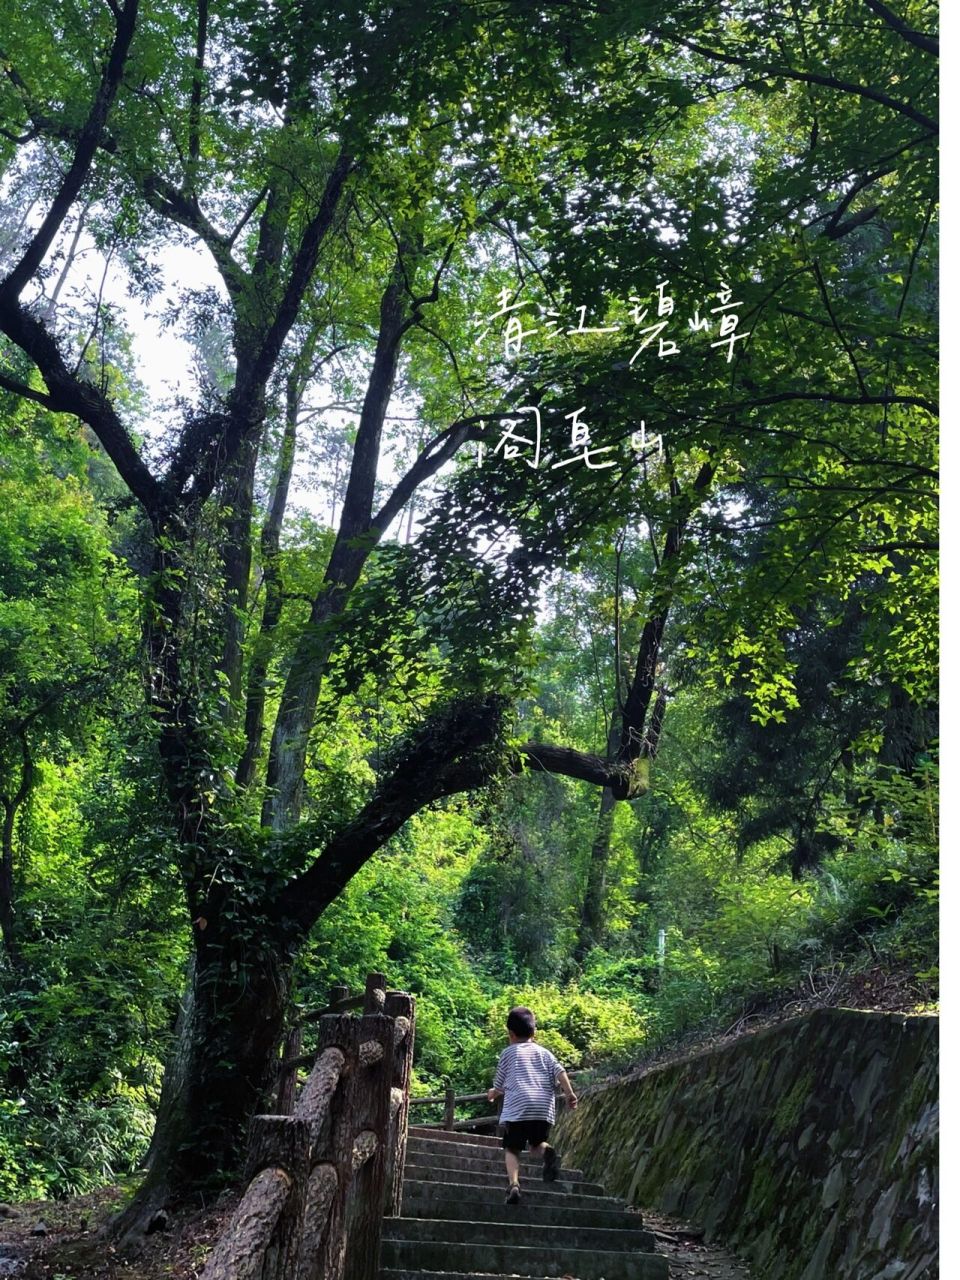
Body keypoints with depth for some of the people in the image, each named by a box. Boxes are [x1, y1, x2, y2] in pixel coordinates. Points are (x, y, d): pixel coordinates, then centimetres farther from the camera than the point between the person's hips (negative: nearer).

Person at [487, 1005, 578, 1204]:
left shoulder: (508, 1053, 13)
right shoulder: (544, 1052, 19)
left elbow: (500, 1085, 20)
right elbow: (560, 1072, 2)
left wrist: (493, 1094, 40)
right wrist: (569, 1093, -1)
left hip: (517, 1107, -3)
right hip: (544, 1108, 3)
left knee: (511, 1149, 4)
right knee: (537, 1143, 19)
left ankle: (514, 1184, -22)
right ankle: (547, 1152, -15)